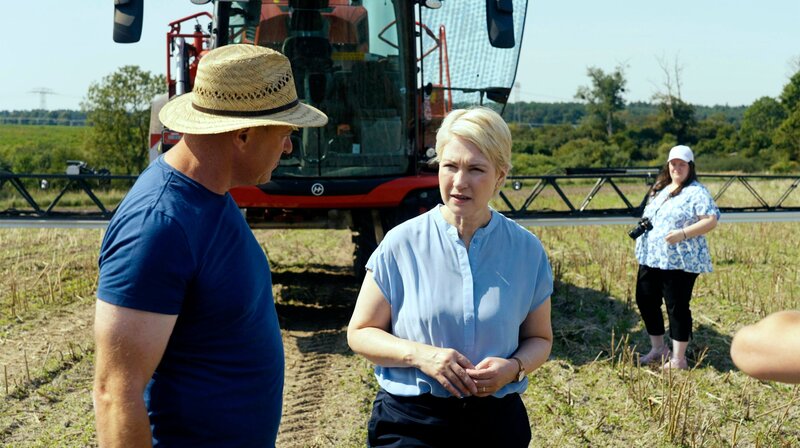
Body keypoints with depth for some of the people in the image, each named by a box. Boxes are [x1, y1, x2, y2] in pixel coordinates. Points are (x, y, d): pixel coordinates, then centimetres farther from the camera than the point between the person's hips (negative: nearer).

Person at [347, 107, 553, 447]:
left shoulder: (527, 251, -2)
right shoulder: (401, 244, -7)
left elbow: (539, 338, 9)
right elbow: (360, 333, -1)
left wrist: (514, 367, -13)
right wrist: (419, 354, -19)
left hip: (497, 421, 2)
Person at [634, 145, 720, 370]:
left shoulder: (696, 192, -9)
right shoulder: (660, 189, 16)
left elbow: (711, 220, -17)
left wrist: (683, 233, -26)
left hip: (680, 261, -8)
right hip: (651, 258, 8)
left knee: (677, 307, -2)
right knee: (645, 301, 12)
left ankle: (678, 359, 8)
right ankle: (658, 349, 29)